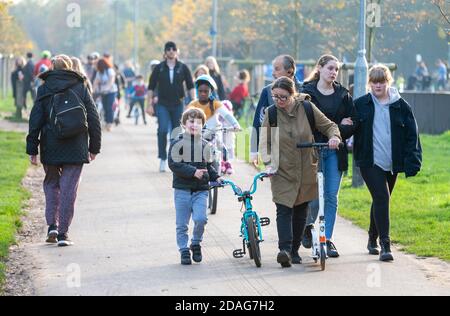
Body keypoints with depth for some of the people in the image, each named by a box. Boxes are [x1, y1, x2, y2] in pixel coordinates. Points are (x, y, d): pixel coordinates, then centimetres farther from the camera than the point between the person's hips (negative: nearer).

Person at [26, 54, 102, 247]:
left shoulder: (44, 89, 0)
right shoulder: (81, 88, 2)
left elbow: (35, 121, -2)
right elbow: (93, 119, 4)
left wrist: (32, 150, 2)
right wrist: (94, 147, 12)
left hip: (51, 149, 0)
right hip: (76, 149, 0)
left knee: (51, 184, 19)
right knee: (69, 189, 3)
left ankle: (52, 225, 5)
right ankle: (63, 233, 0)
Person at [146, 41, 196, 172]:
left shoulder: (183, 68, 4)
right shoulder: (159, 68, 3)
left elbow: (190, 86, 5)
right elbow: (151, 87, 6)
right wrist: (149, 104, 1)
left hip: (178, 104, 1)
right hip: (162, 105, -1)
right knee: (163, 130, -17)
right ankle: (162, 159, -11)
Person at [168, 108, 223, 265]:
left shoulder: (205, 145, 10)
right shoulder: (177, 143, -3)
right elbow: (173, 164, -12)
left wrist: (216, 177, 4)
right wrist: (193, 172, -18)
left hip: (201, 190, 2)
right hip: (182, 189, -2)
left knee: (200, 218, -15)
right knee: (182, 224, 2)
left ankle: (196, 243, 10)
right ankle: (184, 251, 15)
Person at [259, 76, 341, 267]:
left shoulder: (307, 108, -4)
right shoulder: (271, 113, -3)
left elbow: (329, 126, 6)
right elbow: (264, 142, 2)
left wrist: (334, 137, -16)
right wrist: (268, 163, -13)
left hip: (306, 171, 2)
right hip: (282, 172, -2)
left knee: (301, 211, 10)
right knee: (284, 210, -15)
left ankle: (294, 250, 21)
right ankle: (285, 249, -25)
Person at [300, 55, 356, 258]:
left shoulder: (343, 94, 10)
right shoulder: (307, 92, 0)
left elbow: (352, 123, 7)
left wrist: (338, 132, -12)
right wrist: (337, 125, -10)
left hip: (335, 151, 3)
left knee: (331, 196, 0)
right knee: (315, 195, -5)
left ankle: (327, 239, 7)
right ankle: (308, 226, 24)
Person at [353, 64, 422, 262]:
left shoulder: (401, 106, 3)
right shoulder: (361, 105, 2)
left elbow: (412, 135, 3)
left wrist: (412, 162, -4)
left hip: (391, 164, 2)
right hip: (370, 162, -2)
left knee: (381, 200, 15)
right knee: (381, 198, -16)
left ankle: (373, 239, 34)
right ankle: (385, 245, -17)